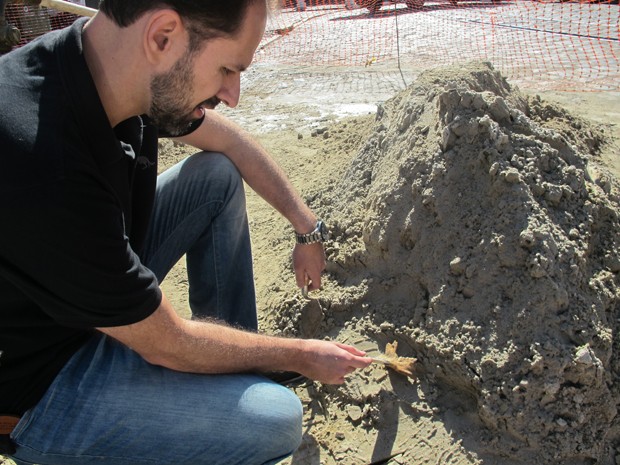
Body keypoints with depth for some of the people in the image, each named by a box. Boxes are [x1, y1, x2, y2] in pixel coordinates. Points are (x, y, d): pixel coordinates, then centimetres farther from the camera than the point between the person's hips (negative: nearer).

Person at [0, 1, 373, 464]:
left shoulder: (117, 60, -14)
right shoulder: (45, 173, -38)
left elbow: (230, 140, 5)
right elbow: (167, 345, -25)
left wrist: (309, 229, 8)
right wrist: (302, 355, -11)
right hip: (41, 378, -8)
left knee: (220, 175, 3)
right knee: (275, 419, -22)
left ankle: (235, 363, 12)